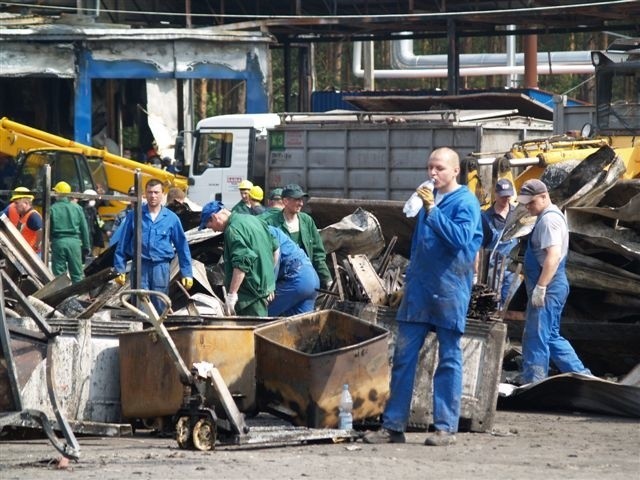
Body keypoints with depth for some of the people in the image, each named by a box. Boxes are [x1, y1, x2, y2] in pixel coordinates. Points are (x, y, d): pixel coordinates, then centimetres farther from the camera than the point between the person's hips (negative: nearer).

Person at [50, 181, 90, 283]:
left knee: (58, 274, 4)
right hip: (74, 242, 2)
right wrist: (86, 246, 14)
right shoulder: (77, 208, 4)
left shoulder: (52, 209, -3)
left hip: (58, 242, -2)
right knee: (77, 274, 7)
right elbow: (84, 228, 7)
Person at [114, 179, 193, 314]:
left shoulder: (171, 218, 5)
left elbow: (182, 246, 8)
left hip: (161, 267, 1)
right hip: (140, 267, -1)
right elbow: (123, 244, 6)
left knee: (160, 307, 6)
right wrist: (120, 269, 2)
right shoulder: (134, 215, 3)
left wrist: (187, 273, 4)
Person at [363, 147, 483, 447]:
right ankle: (393, 425, 5)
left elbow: (460, 238, -21)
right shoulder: (430, 198, 16)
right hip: (419, 287, 7)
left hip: (449, 290, -7)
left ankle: (446, 427, 5)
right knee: (403, 355, 3)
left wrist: (432, 211, -22)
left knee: (449, 359, 1)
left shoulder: (465, 202, -6)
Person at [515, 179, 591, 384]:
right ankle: (581, 375, 17)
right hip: (552, 288, 11)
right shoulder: (550, 216, 19)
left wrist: (540, 287, -28)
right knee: (551, 337, 16)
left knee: (535, 338, -8)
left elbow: (554, 255, -26)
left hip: (548, 289, -11)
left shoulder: (549, 219, -15)